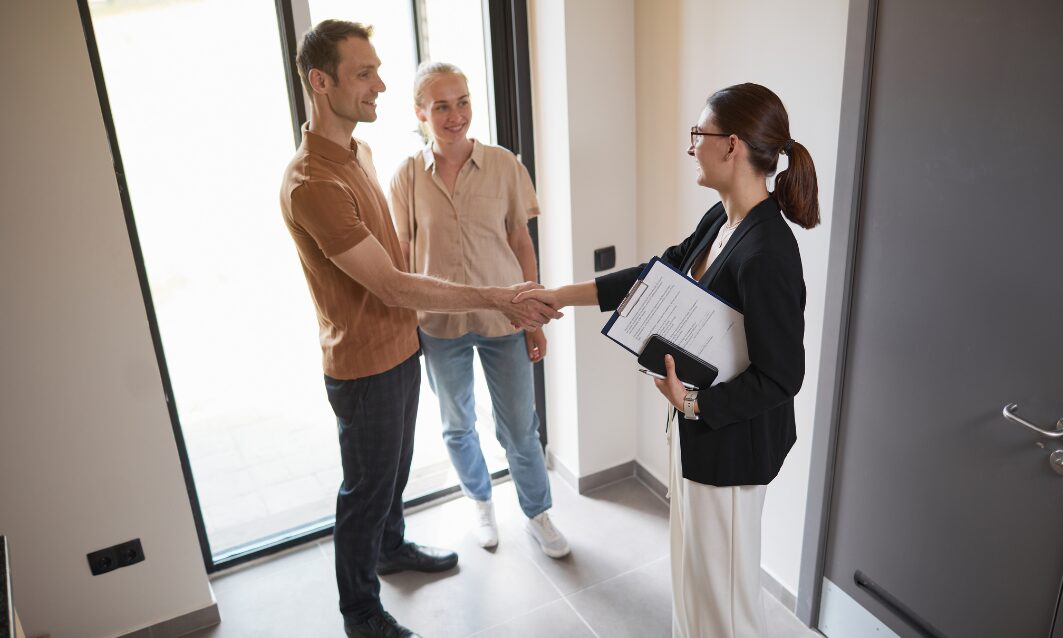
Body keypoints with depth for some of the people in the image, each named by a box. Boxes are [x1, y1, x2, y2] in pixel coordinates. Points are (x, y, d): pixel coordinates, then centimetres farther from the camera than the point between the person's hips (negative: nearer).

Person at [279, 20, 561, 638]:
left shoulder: (359, 151, 5)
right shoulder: (312, 184, -28)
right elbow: (393, 286, -28)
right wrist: (497, 298, -26)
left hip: (401, 346, 9)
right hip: (364, 366, -9)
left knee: (395, 465, 27)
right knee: (367, 487, 9)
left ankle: (392, 547, 52)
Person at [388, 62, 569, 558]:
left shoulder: (504, 164, -7)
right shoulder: (408, 177, -6)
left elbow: (521, 243, -2)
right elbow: (403, 257, 0)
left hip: (503, 318, -1)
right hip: (439, 325, 1)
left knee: (520, 428, 10)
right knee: (458, 427, 19)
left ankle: (537, 515, 35)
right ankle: (481, 504, 45)